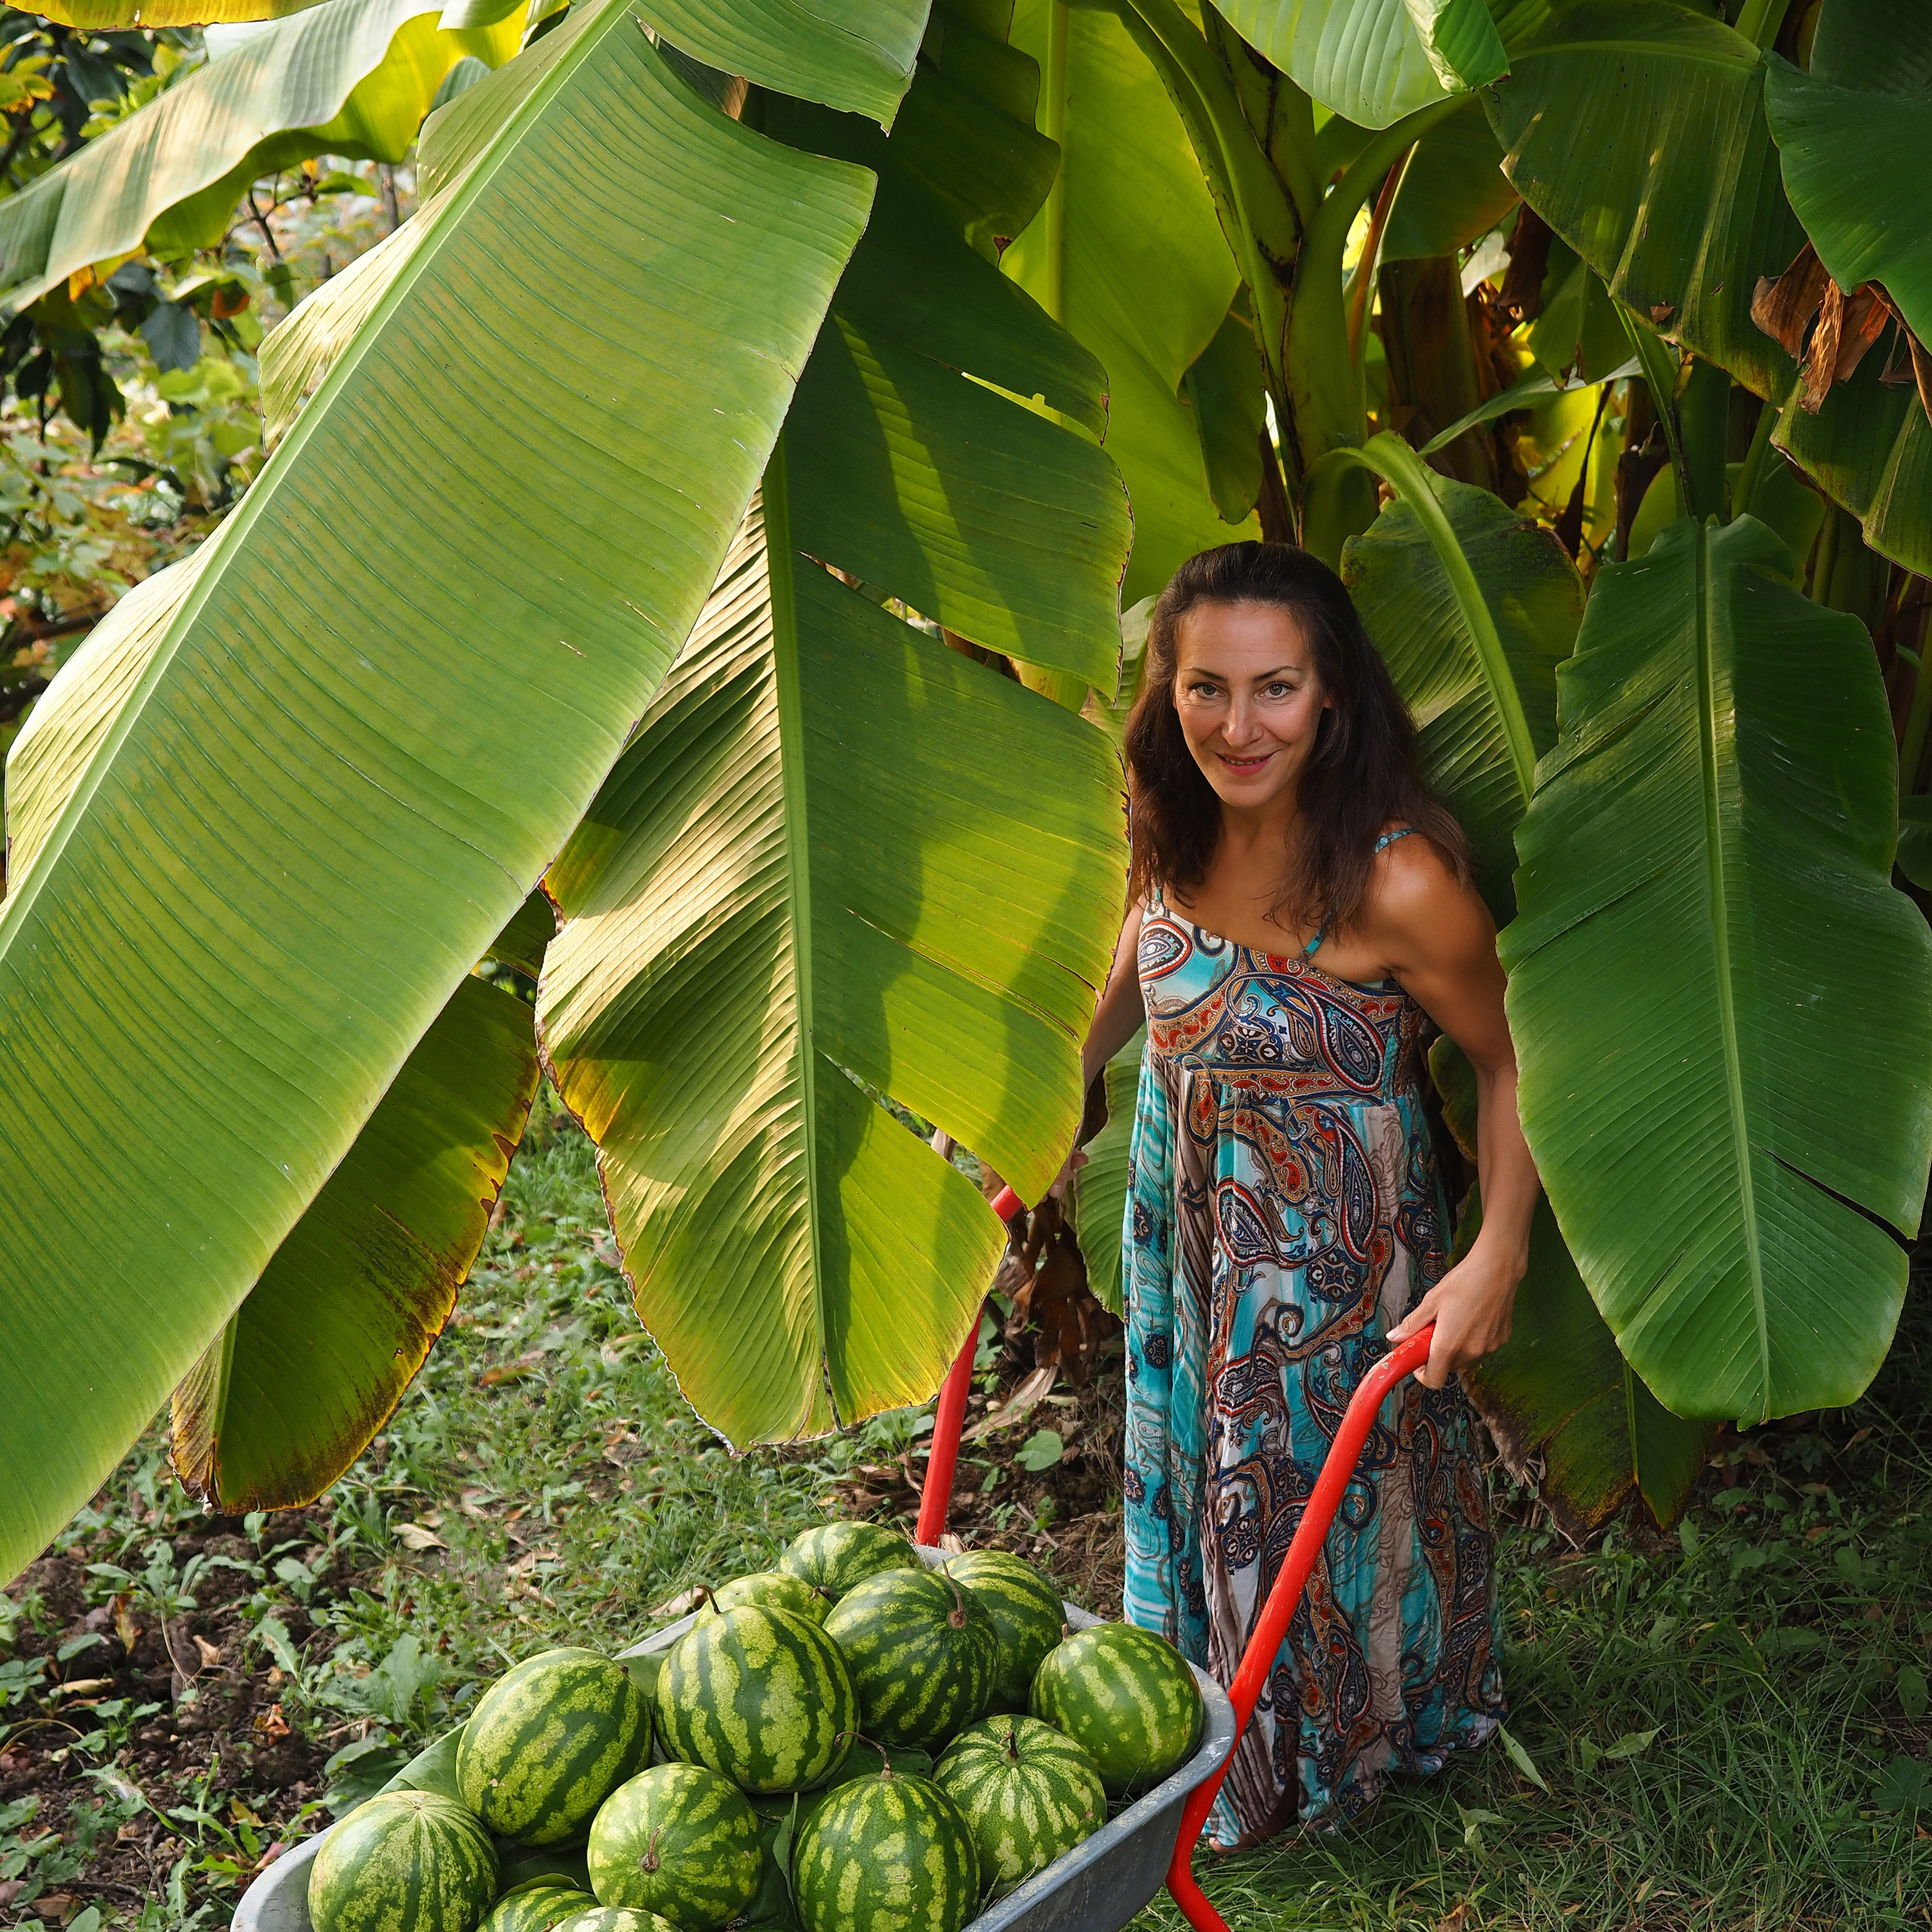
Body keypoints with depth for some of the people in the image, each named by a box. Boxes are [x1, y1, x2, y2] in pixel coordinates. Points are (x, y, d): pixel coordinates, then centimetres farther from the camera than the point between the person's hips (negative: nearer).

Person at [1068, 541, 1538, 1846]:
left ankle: (1320, 1748, 41)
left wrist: (1500, 1254, -25)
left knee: (1320, 1484, 14)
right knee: (1197, 1465, 23)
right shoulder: (1172, 830, -12)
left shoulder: (1394, 882, -30)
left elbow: (1509, 1060, -17)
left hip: (1335, 1250, -6)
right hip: (1186, 1221, 6)